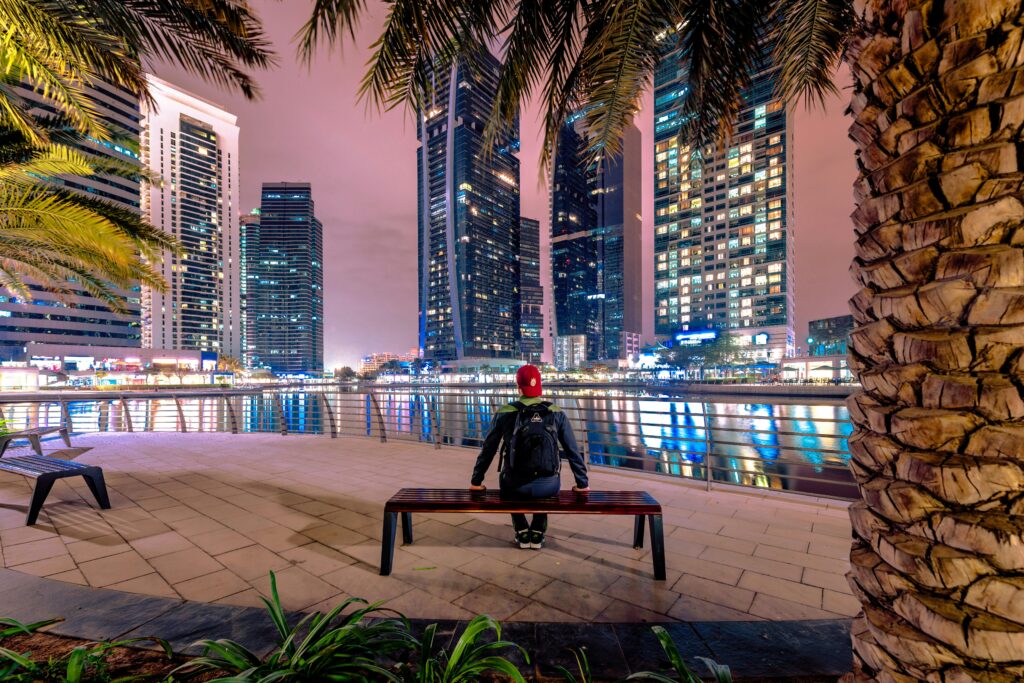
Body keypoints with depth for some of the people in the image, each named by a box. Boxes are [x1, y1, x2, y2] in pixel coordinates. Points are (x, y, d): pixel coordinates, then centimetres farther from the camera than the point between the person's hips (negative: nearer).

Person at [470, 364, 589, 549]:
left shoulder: (504, 414, 0)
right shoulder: (556, 413, 2)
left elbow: (487, 450, 7)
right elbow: (573, 451, 6)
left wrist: (476, 481, 19)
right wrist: (582, 483, 18)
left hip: (515, 486, -1)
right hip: (548, 486, 1)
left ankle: (522, 533, 27)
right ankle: (537, 534, 30)